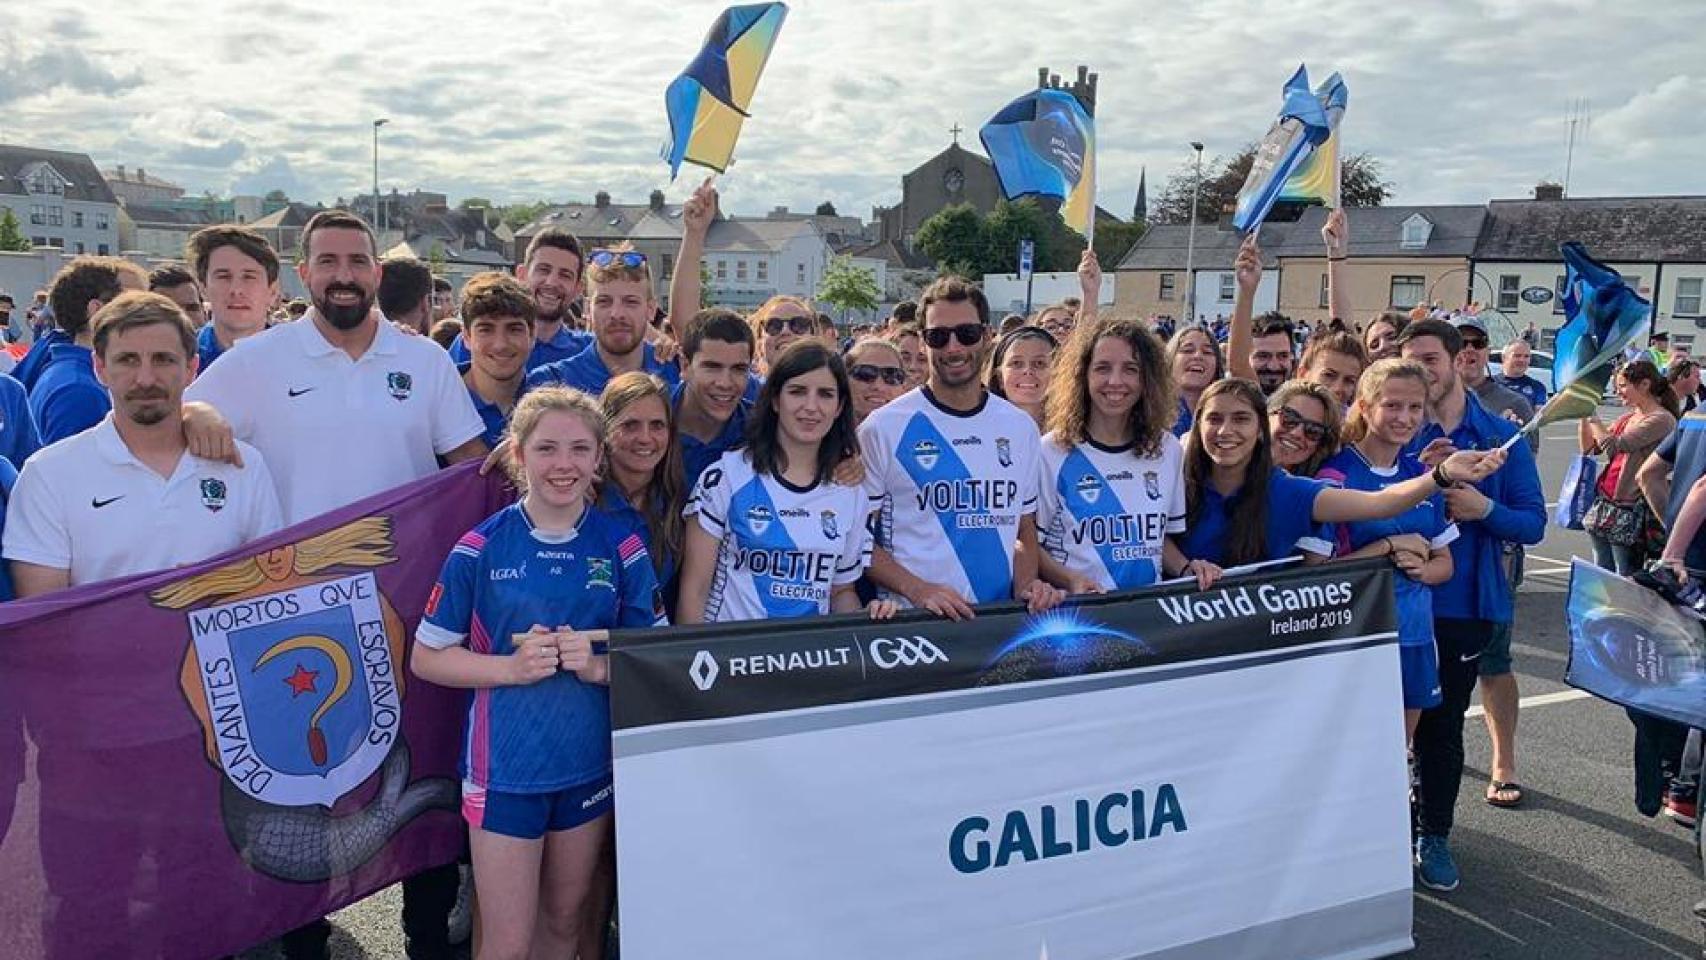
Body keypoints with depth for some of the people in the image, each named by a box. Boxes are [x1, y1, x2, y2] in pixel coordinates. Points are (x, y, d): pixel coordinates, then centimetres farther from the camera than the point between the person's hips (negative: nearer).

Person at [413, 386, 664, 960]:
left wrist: (597, 665, -18)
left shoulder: (622, 547, -4)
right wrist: (513, 666, -20)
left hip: (591, 764, 3)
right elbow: (425, 658, -5)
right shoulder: (481, 548, -10)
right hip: (505, 768, -3)